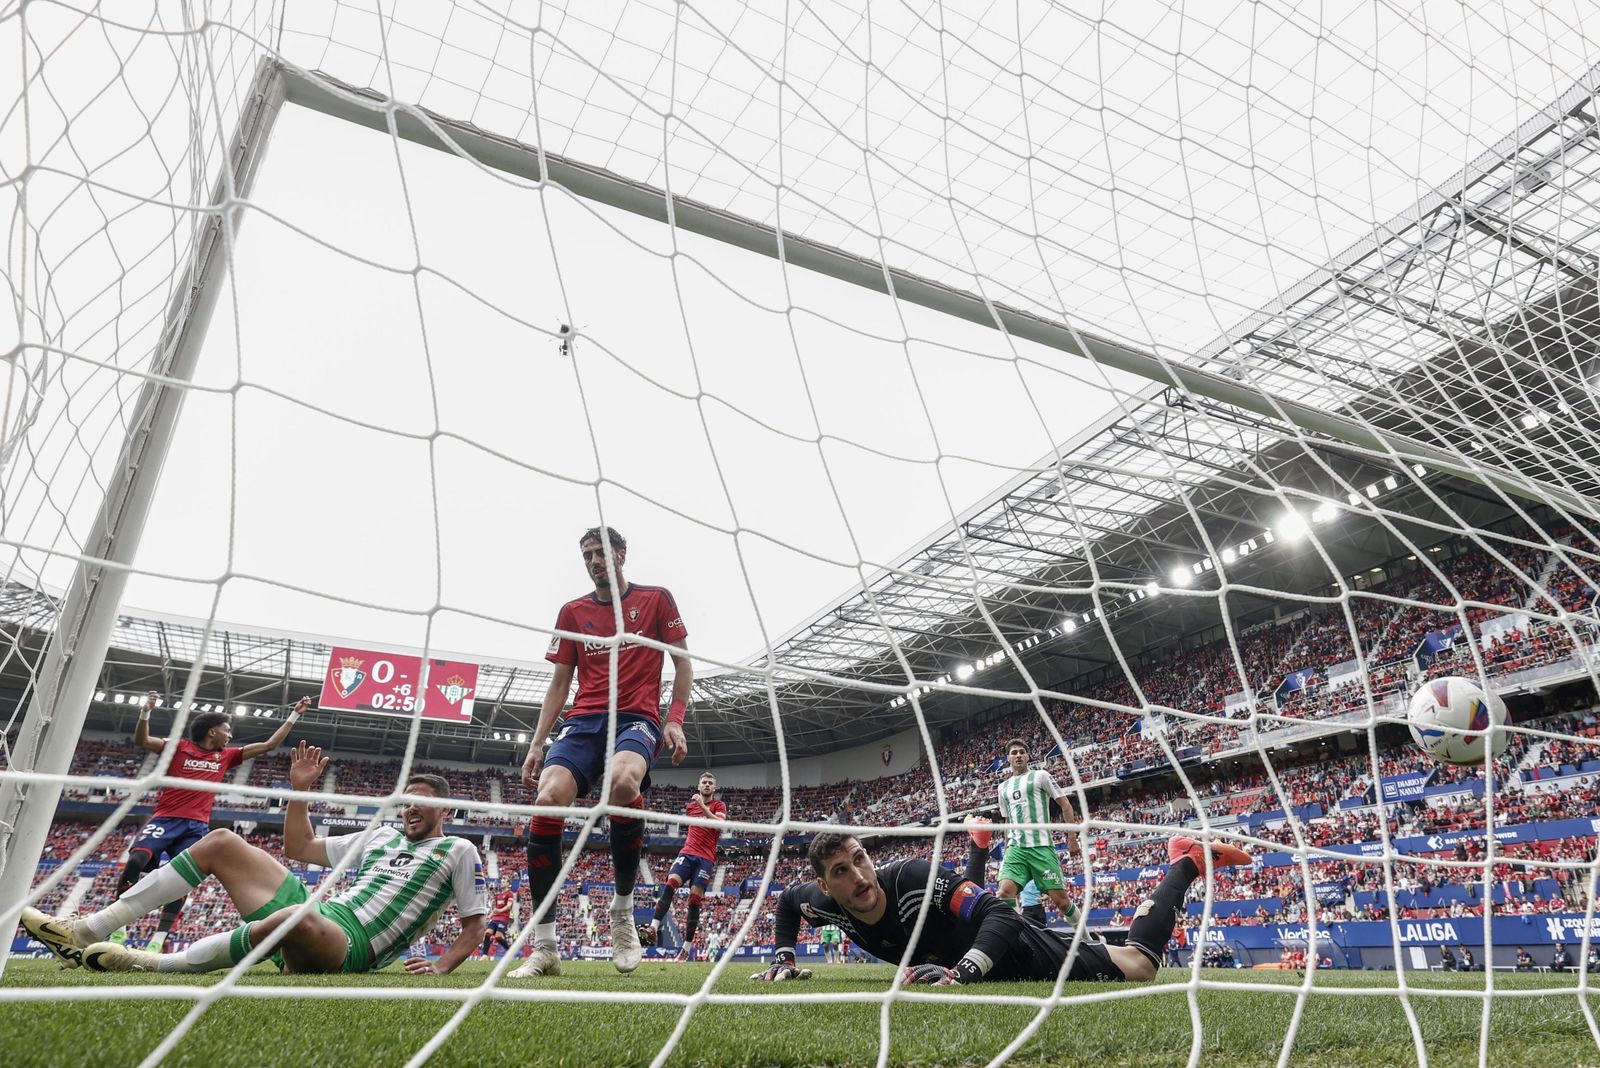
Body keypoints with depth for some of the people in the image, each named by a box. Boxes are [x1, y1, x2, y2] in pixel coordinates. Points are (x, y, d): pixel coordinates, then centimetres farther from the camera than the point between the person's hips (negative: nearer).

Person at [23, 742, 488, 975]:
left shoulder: (457, 851, 2)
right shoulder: (384, 834, 22)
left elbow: (475, 925, -1)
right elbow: (299, 848, 26)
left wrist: (441, 968, -17)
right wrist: (300, 791, 17)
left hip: (352, 945, -8)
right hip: (318, 915, 8)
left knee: (298, 918, -47)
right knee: (220, 842, 5)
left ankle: (157, 965, -24)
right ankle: (90, 930, 1)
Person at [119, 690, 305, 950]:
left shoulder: (226, 756, 18)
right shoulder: (178, 747, 8)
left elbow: (269, 745, 19)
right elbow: (141, 741, -4)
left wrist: (295, 714, 18)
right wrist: (145, 713, -21)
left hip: (197, 827, 3)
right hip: (166, 819, -3)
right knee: (136, 860, -24)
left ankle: (159, 938, -4)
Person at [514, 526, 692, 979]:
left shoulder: (656, 599, 9)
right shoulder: (572, 611, 17)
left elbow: (682, 663, 9)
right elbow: (559, 683, 18)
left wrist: (675, 720, -4)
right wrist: (537, 744, 9)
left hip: (637, 719, -3)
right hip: (583, 721, 3)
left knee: (623, 781, -37)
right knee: (547, 801, -24)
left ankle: (623, 911, -14)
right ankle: (544, 947, -11)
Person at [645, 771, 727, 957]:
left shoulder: (719, 806, 5)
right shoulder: (690, 805, 17)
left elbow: (719, 823, -16)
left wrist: (703, 805, -21)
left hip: (706, 858, -3)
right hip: (687, 853, 3)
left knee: (694, 901, -7)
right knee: (670, 884, -21)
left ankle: (687, 947, -1)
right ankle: (653, 929, -30)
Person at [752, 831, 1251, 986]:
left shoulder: (915, 875, -38)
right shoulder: (825, 903, -19)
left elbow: (1001, 914, -40)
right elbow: (785, 899, 4)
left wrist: (960, 975, -50)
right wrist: (784, 959, -5)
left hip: (1015, 950, -6)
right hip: (974, 962, 6)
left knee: (1138, 966, 1)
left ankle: (1188, 860, 17)